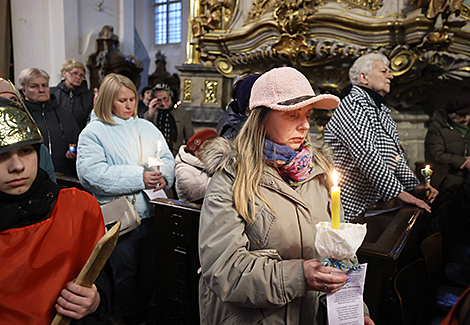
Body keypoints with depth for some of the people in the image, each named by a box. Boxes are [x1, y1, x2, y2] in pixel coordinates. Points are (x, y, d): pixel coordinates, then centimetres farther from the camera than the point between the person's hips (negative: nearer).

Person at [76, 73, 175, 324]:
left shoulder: (147, 127, 14)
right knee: (125, 273, 8)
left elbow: (168, 159, 12)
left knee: (150, 270, 15)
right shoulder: (93, 131, -3)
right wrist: (138, 177, -20)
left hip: (151, 212, 5)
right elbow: (91, 172, -16)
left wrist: (163, 175, -13)